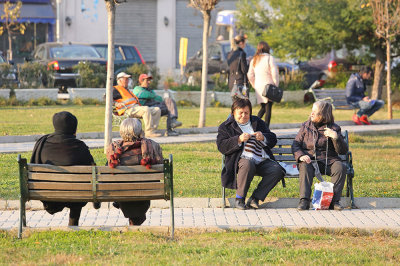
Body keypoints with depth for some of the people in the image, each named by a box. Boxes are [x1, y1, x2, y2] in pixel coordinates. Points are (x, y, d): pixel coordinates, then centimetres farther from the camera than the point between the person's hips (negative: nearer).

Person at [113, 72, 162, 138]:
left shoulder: (126, 90, 35)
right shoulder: (116, 89, 7)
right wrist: (116, 104, -22)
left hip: (136, 107, 9)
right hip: (128, 110, -9)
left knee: (157, 110, -3)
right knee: (146, 109, -34)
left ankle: (152, 129, -15)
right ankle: (149, 132, -36)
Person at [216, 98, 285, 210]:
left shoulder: (258, 122, 24)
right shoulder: (225, 127, 14)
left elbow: (273, 140, 19)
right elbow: (222, 147, -1)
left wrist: (263, 138, -4)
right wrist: (239, 140, -14)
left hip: (263, 161, 4)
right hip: (243, 159, -4)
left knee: (277, 170, -25)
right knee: (248, 165, -39)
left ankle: (255, 198, -18)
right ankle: (239, 198, -22)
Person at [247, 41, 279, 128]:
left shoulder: (254, 60, 10)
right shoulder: (269, 58, -6)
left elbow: (250, 75, 12)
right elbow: (275, 73, -9)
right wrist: (276, 85, 0)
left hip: (258, 87, 5)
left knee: (263, 107, 16)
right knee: (268, 108, -2)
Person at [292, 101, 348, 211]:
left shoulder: (334, 128, 9)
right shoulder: (306, 126, 14)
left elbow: (343, 151, 3)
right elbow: (295, 145, 10)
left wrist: (336, 137, -16)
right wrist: (301, 156, -13)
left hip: (329, 160, 0)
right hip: (309, 160, 0)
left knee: (340, 167, -30)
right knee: (305, 167, -34)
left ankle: (334, 200, -31)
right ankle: (304, 200, -42)